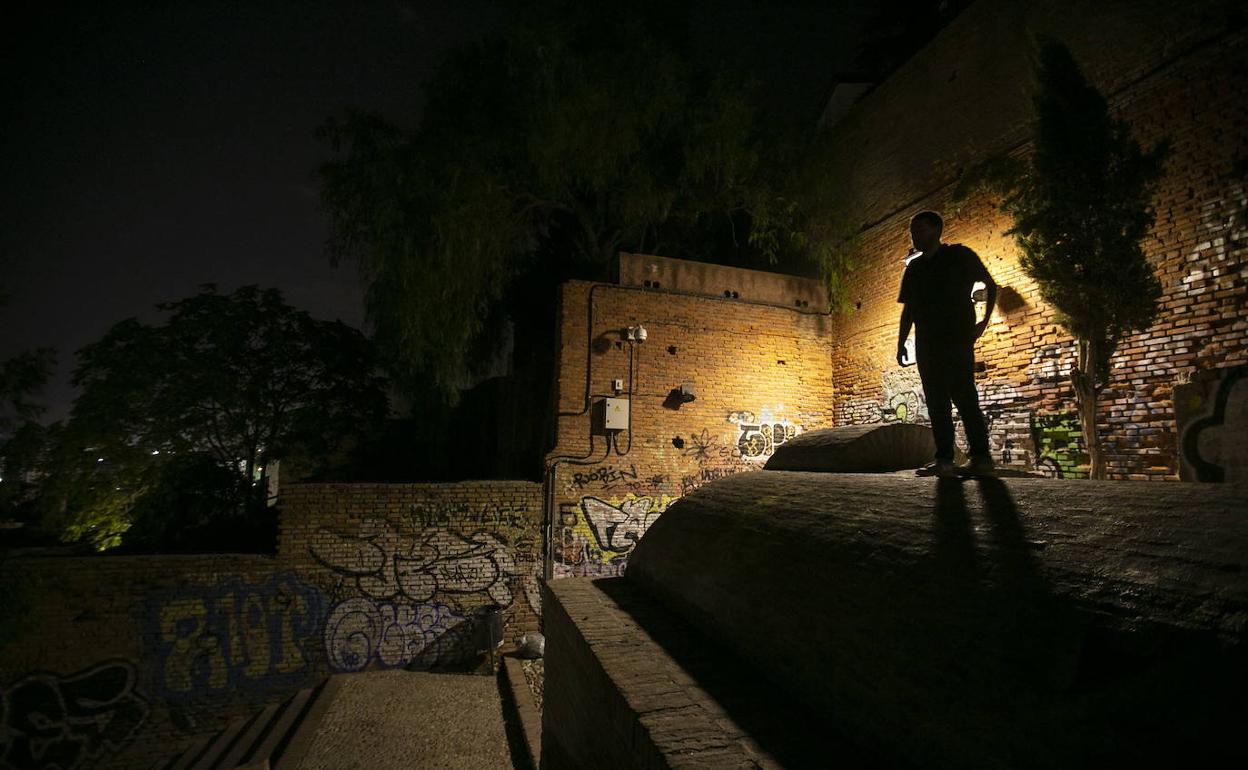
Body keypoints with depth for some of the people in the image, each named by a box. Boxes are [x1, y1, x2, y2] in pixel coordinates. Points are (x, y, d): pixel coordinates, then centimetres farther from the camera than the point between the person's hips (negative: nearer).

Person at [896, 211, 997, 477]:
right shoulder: (913, 267, 18)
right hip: (926, 343, 6)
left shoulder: (959, 255, 3)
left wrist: (985, 321, -2)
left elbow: (990, 285, 8)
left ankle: (980, 457, -5)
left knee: (964, 396, -10)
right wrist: (901, 343, 12)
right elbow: (908, 308, 18)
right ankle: (944, 459, 2)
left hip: (957, 338, -5)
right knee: (936, 402, 1)